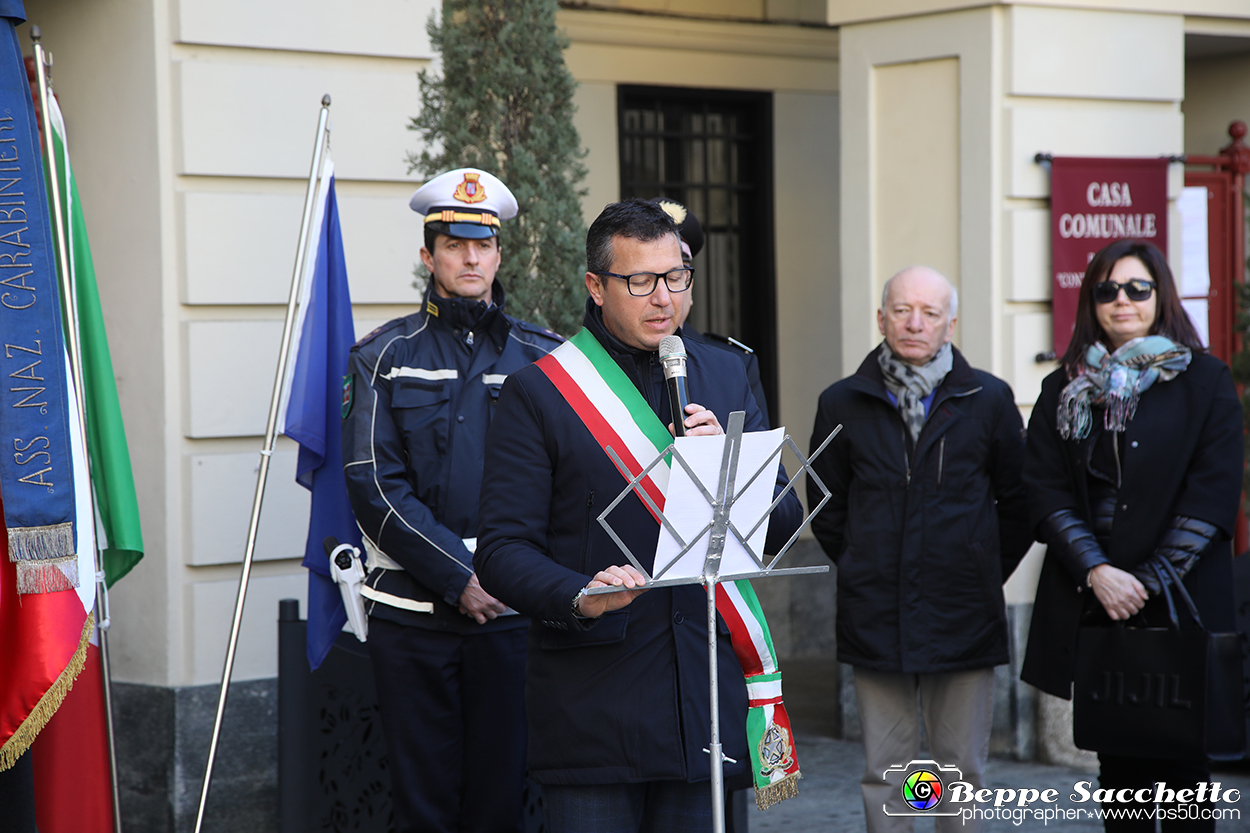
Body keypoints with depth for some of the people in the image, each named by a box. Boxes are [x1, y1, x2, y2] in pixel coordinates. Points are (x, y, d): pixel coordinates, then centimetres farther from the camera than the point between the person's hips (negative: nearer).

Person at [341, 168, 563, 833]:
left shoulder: (543, 357, 8)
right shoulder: (383, 357, 5)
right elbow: (375, 485, -4)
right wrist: (459, 578, -12)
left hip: (514, 610, 1)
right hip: (412, 611, -1)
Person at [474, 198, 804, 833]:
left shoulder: (725, 377, 13)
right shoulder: (537, 392, -1)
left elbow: (782, 524, 11)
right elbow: (502, 549, -6)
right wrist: (580, 596, -24)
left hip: (707, 699, 4)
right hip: (593, 703, -4)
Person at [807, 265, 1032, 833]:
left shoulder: (989, 399, 2)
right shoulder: (843, 404, 4)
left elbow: (1018, 501, 9)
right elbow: (826, 509, 12)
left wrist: (985, 574, 6)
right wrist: (860, 574, 8)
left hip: (964, 617, 0)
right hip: (874, 617, 0)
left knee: (962, 770, 6)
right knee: (884, 774, 4)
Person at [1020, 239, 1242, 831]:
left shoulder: (1205, 381, 3)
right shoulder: (1065, 390, 12)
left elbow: (1212, 498, -4)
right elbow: (1045, 494, 4)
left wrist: (1147, 582, -11)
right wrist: (1097, 572, -11)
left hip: (1178, 600, -2)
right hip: (1090, 604, 3)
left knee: (1179, 758, -3)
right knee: (1117, 762, 5)